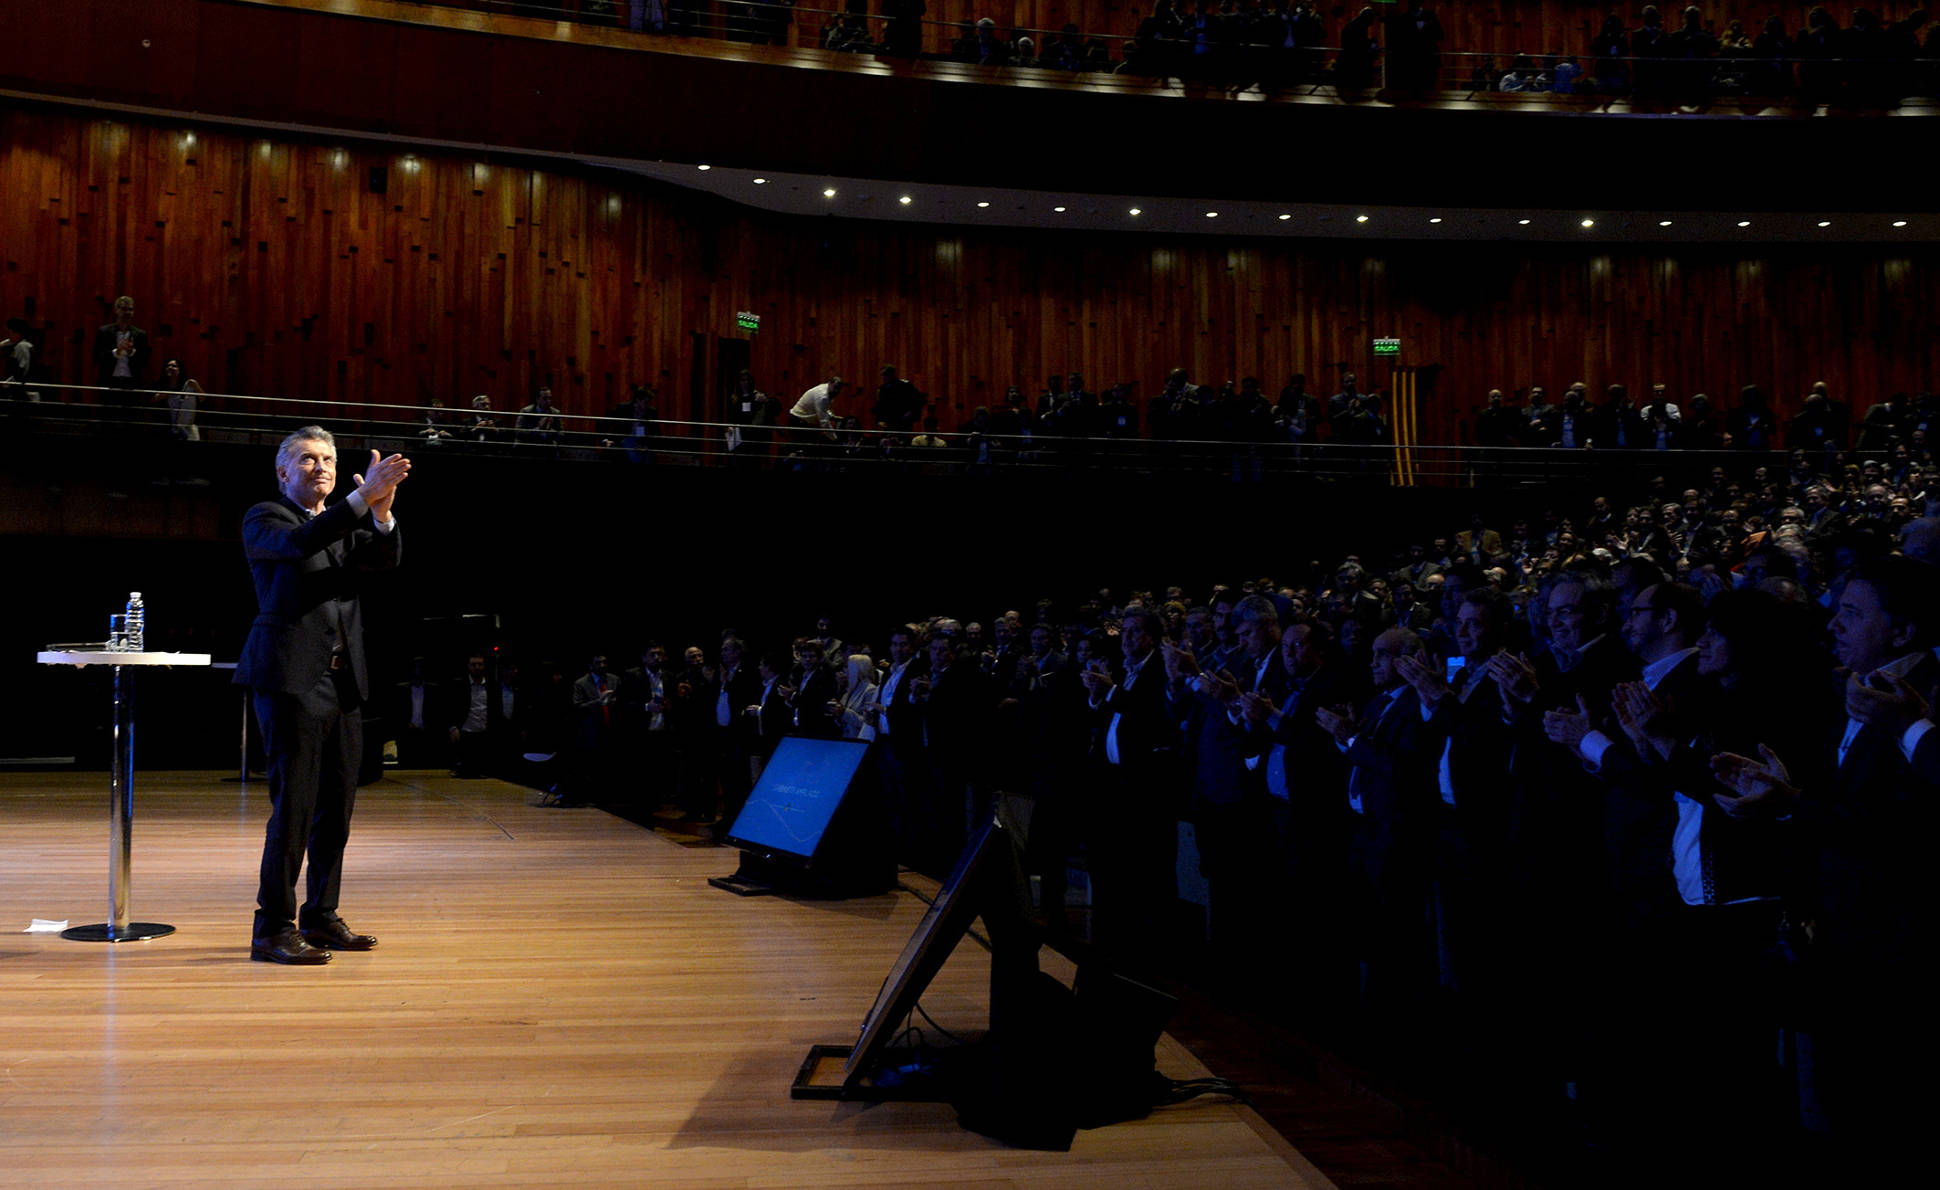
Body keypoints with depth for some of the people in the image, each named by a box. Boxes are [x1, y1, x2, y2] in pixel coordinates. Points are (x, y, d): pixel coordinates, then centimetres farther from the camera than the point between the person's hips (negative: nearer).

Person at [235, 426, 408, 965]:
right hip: (292, 679, -7)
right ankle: (273, 928, -2)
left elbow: (385, 558, 0)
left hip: (343, 681, 7)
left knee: (337, 804, 10)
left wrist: (382, 511, -20)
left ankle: (320, 917, 21)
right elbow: (299, 543, -21)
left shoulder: (346, 524, 18)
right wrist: (362, 499, -30)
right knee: (294, 804, -8)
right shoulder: (264, 518, 1)